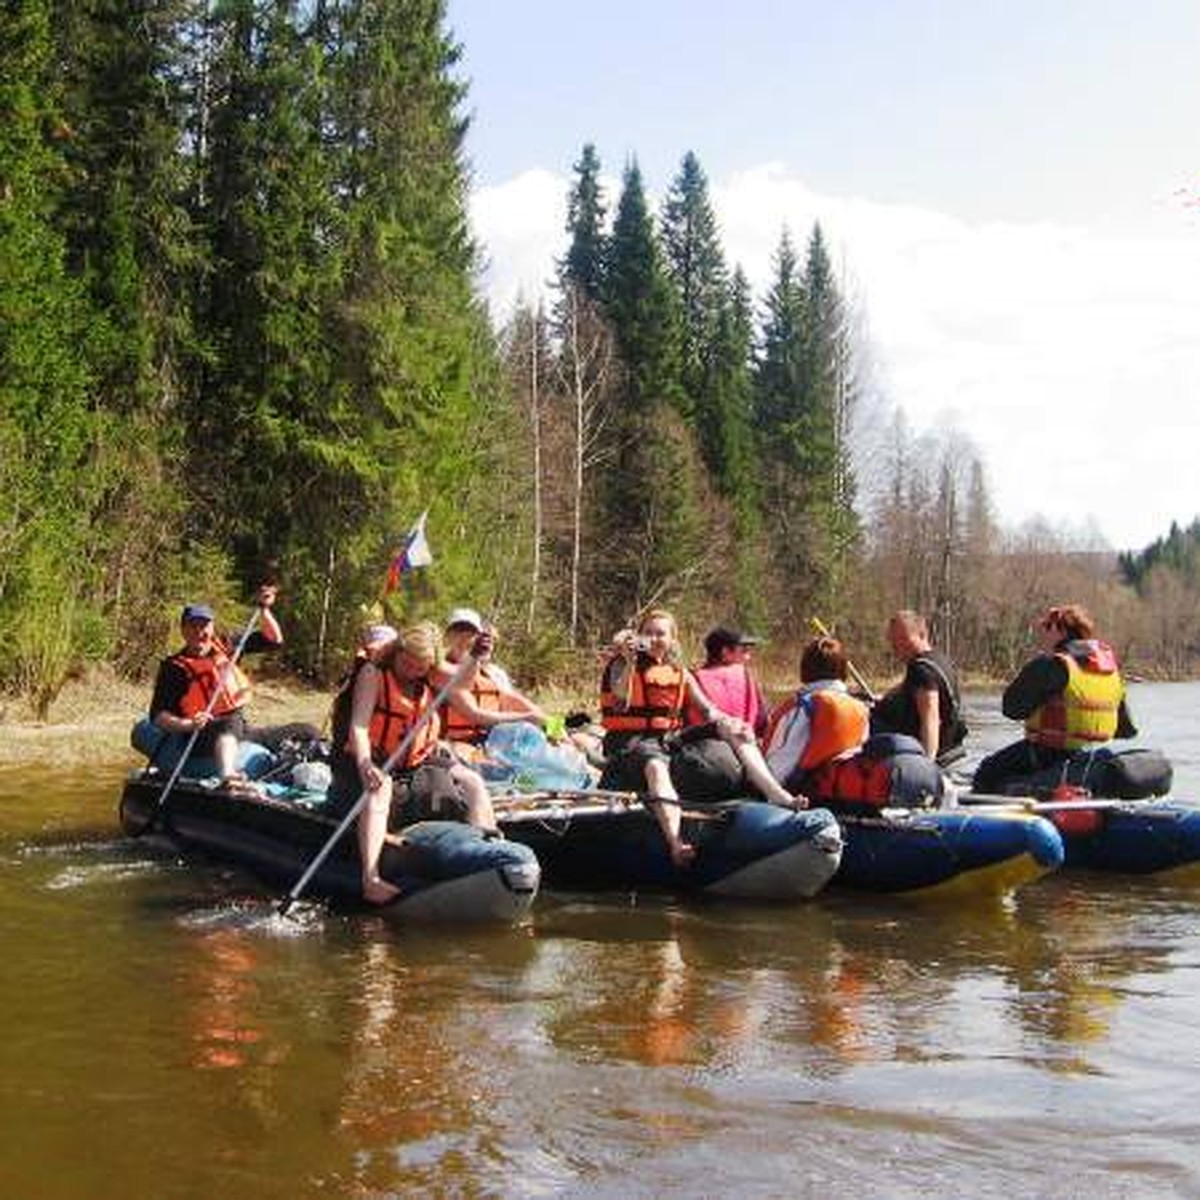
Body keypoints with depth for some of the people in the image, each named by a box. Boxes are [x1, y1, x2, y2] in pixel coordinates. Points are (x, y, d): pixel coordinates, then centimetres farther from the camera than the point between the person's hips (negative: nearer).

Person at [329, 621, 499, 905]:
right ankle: (370, 880, -52)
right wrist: (364, 764, -37)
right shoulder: (373, 673, -10)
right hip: (373, 761, -7)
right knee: (379, 786, -38)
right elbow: (358, 725, -20)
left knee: (473, 783, -5)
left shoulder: (431, 678, 8)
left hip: (418, 763, 7)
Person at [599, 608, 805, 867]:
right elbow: (622, 702, -17)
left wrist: (727, 723, -13)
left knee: (736, 731, -11)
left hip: (670, 736, 5)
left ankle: (776, 793, -23)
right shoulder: (622, 666, 1)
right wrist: (630, 663, -25)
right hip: (631, 739, -5)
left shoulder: (681, 674, 15)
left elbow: (708, 710, 8)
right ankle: (676, 843, -59)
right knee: (656, 766, -42)